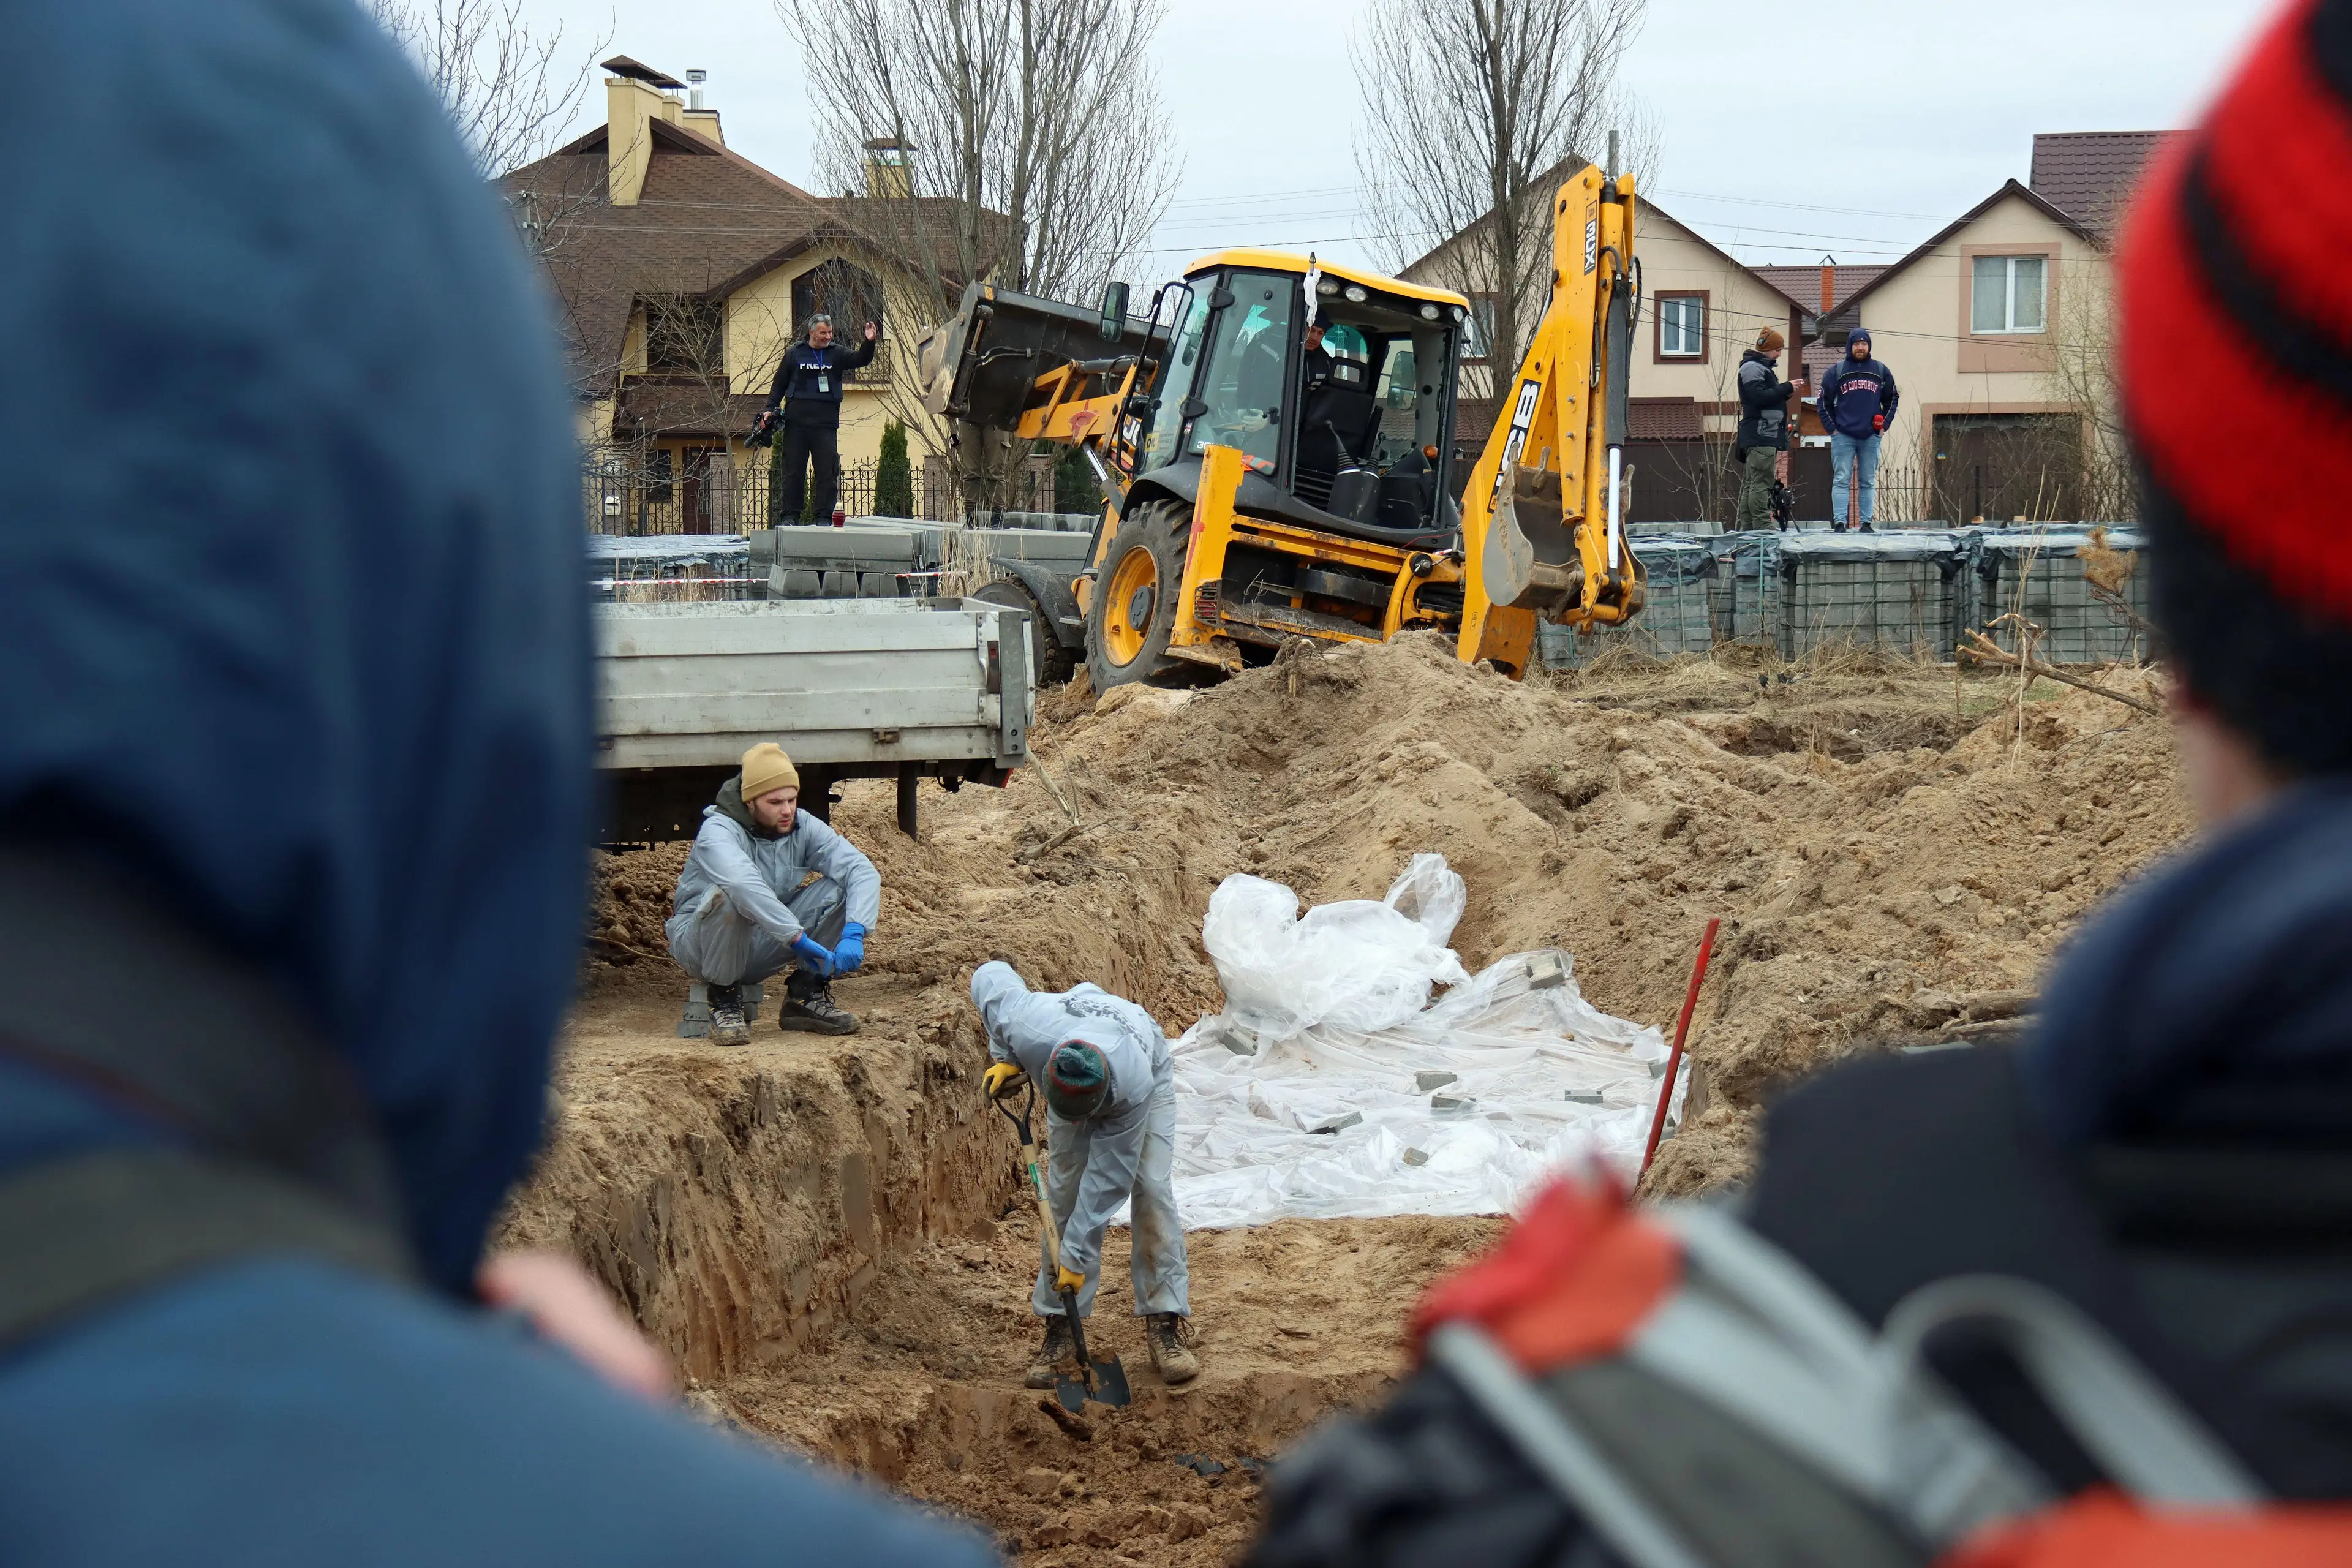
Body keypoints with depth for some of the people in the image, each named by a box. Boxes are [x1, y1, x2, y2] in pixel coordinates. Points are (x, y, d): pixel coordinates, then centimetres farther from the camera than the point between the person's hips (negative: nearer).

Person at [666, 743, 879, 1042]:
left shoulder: (804, 827, -7)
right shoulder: (719, 831, -23)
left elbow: (863, 871, -17)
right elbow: (744, 883, -43)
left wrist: (854, 934, -34)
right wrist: (798, 938, -47)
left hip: (763, 948, 5)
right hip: (701, 945, -5)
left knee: (834, 889, -15)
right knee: (728, 896, -37)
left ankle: (806, 995, -4)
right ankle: (724, 1002, -17)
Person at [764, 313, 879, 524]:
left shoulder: (837, 354, 9)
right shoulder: (794, 354, 7)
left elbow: (861, 360, -2)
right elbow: (779, 384, 11)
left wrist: (869, 343, -20)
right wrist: (770, 409, 2)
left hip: (826, 423, 1)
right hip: (796, 423, 0)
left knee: (827, 471, -3)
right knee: (794, 471, 2)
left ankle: (824, 516, 1)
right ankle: (790, 516, 8)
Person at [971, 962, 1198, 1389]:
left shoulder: (1133, 1087, -45)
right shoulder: (1028, 1029, -43)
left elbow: (1107, 1181, -36)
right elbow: (992, 975, -20)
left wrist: (1077, 1256, -30)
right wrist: (1004, 1058, -18)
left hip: (1150, 1072, -3)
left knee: (1153, 1189, -15)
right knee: (1063, 1193, -6)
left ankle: (1166, 1325, -10)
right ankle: (1060, 1328, -1)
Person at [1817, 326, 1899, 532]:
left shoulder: (1881, 371, 10)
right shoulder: (1837, 371, 4)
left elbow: (1892, 398, 18)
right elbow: (1824, 401, 7)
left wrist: (1885, 425, 8)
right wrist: (1832, 428, -1)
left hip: (1871, 437, 2)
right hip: (1843, 436, -2)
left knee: (1868, 482, 5)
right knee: (1841, 480, -6)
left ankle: (1867, 523, 8)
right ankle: (1839, 523, -9)